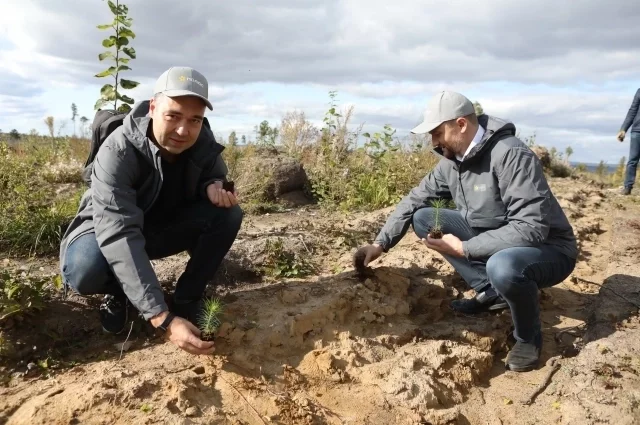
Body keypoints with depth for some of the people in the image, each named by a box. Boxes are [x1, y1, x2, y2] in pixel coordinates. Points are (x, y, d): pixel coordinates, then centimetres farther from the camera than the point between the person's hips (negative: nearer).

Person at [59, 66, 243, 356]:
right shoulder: (117, 152, -34)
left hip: (167, 227, 4)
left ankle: (186, 298, -6)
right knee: (84, 270, -37)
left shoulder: (203, 142, -18)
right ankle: (118, 292, 1)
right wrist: (163, 319, -52)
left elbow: (215, 175, 4)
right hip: (110, 232, -4)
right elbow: (119, 237, -43)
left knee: (228, 214, -21)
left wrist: (214, 187, -26)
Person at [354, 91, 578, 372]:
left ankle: (529, 337, -7)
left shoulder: (511, 155, -28)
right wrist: (380, 244, -2)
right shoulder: (452, 160, -4)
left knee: (502, 267, -41)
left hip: (548, 249, -7)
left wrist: (464, 248, -28)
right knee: (423, 218, -3)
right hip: (491, 239, 7)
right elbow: (414, 200, 5)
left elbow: (531, 228, -32)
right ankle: (491, 291, 2)